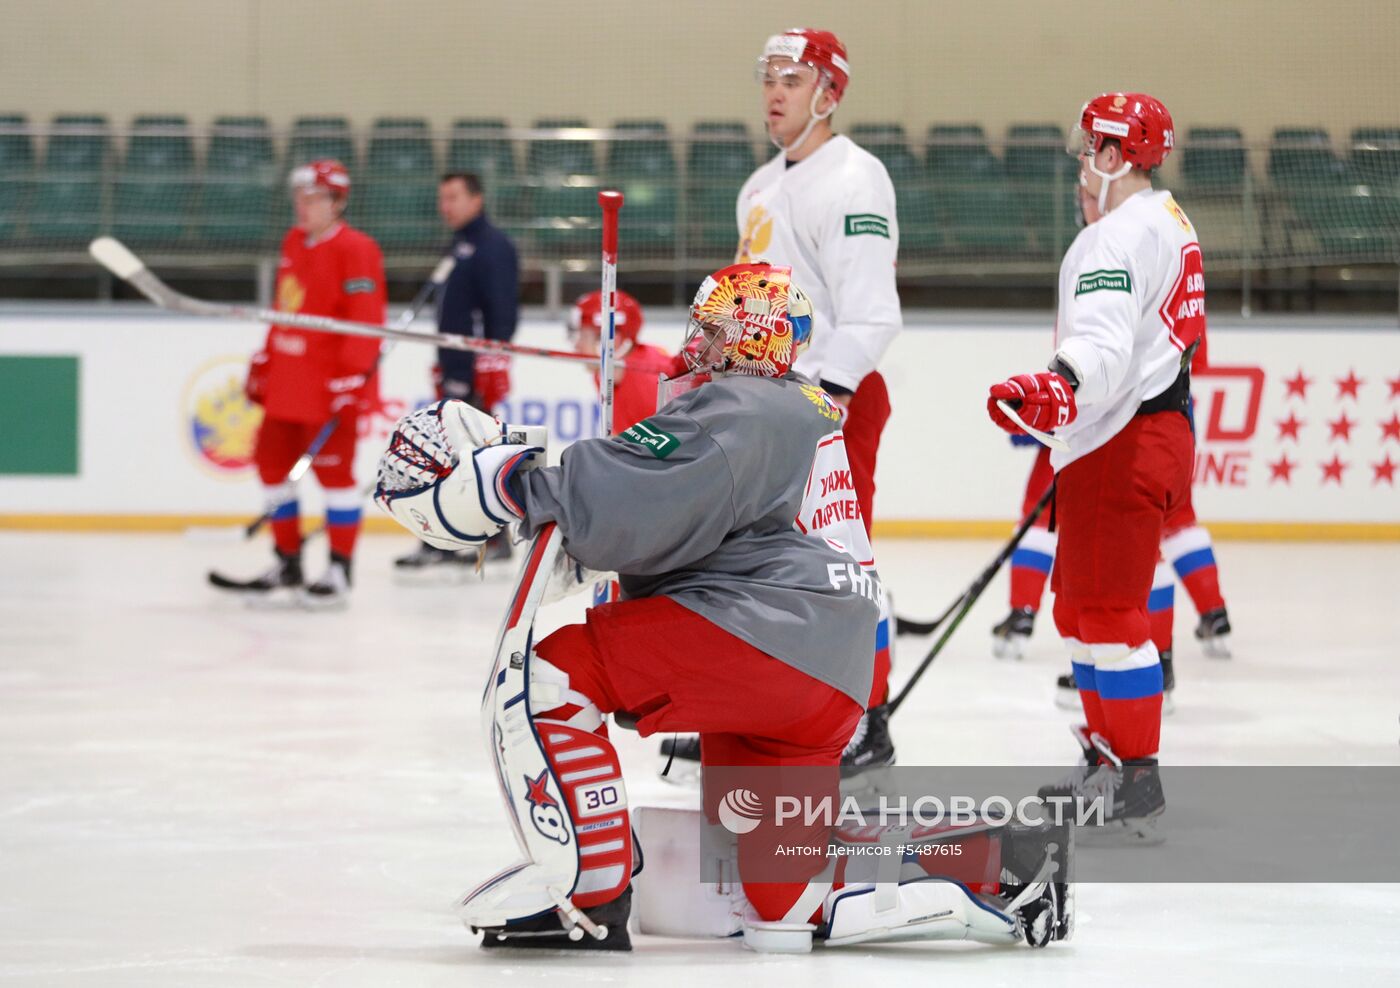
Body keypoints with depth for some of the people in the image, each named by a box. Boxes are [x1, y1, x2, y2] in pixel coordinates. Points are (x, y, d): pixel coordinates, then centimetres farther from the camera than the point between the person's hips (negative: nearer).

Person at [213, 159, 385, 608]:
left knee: (332, 468, -5)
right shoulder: (293, 243, 14)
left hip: (331, 385, -9)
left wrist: (353, 376, -23)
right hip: (288, 381, 9)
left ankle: (340, 570, 2)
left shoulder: (355, 250, -13)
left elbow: (365, 319, -18)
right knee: (272, 461, 10)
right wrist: (264, 363, 21)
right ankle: (288, 563, 21)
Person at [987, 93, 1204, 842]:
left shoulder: (1120, 237, -16)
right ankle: (1107, 759, 27)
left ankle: (1139, 783, -14)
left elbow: (1105, 344, -32)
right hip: (1159, 426, 11)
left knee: (1108, 608, -12)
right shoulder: (1169, 224, 18)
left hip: (1123, 443, -11)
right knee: (1079, 604, 19)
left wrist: (1056, 391, -50)